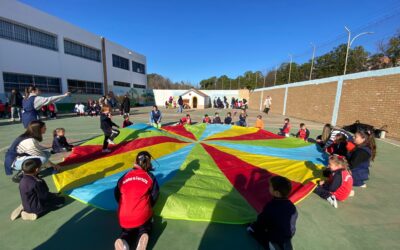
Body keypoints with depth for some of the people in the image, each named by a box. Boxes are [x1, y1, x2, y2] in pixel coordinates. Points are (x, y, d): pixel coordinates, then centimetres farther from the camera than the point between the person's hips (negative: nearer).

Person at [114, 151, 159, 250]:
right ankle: (142, 236, -9)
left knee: (127, 231, 28)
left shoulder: (125, 176, 8)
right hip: (142, 215, -1)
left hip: (124, 217, 2)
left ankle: (123, 241, -9)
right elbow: (154, 196, 3)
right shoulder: (150, 176, 1)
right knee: (145, 228, 27)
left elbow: (117, 195, 16)